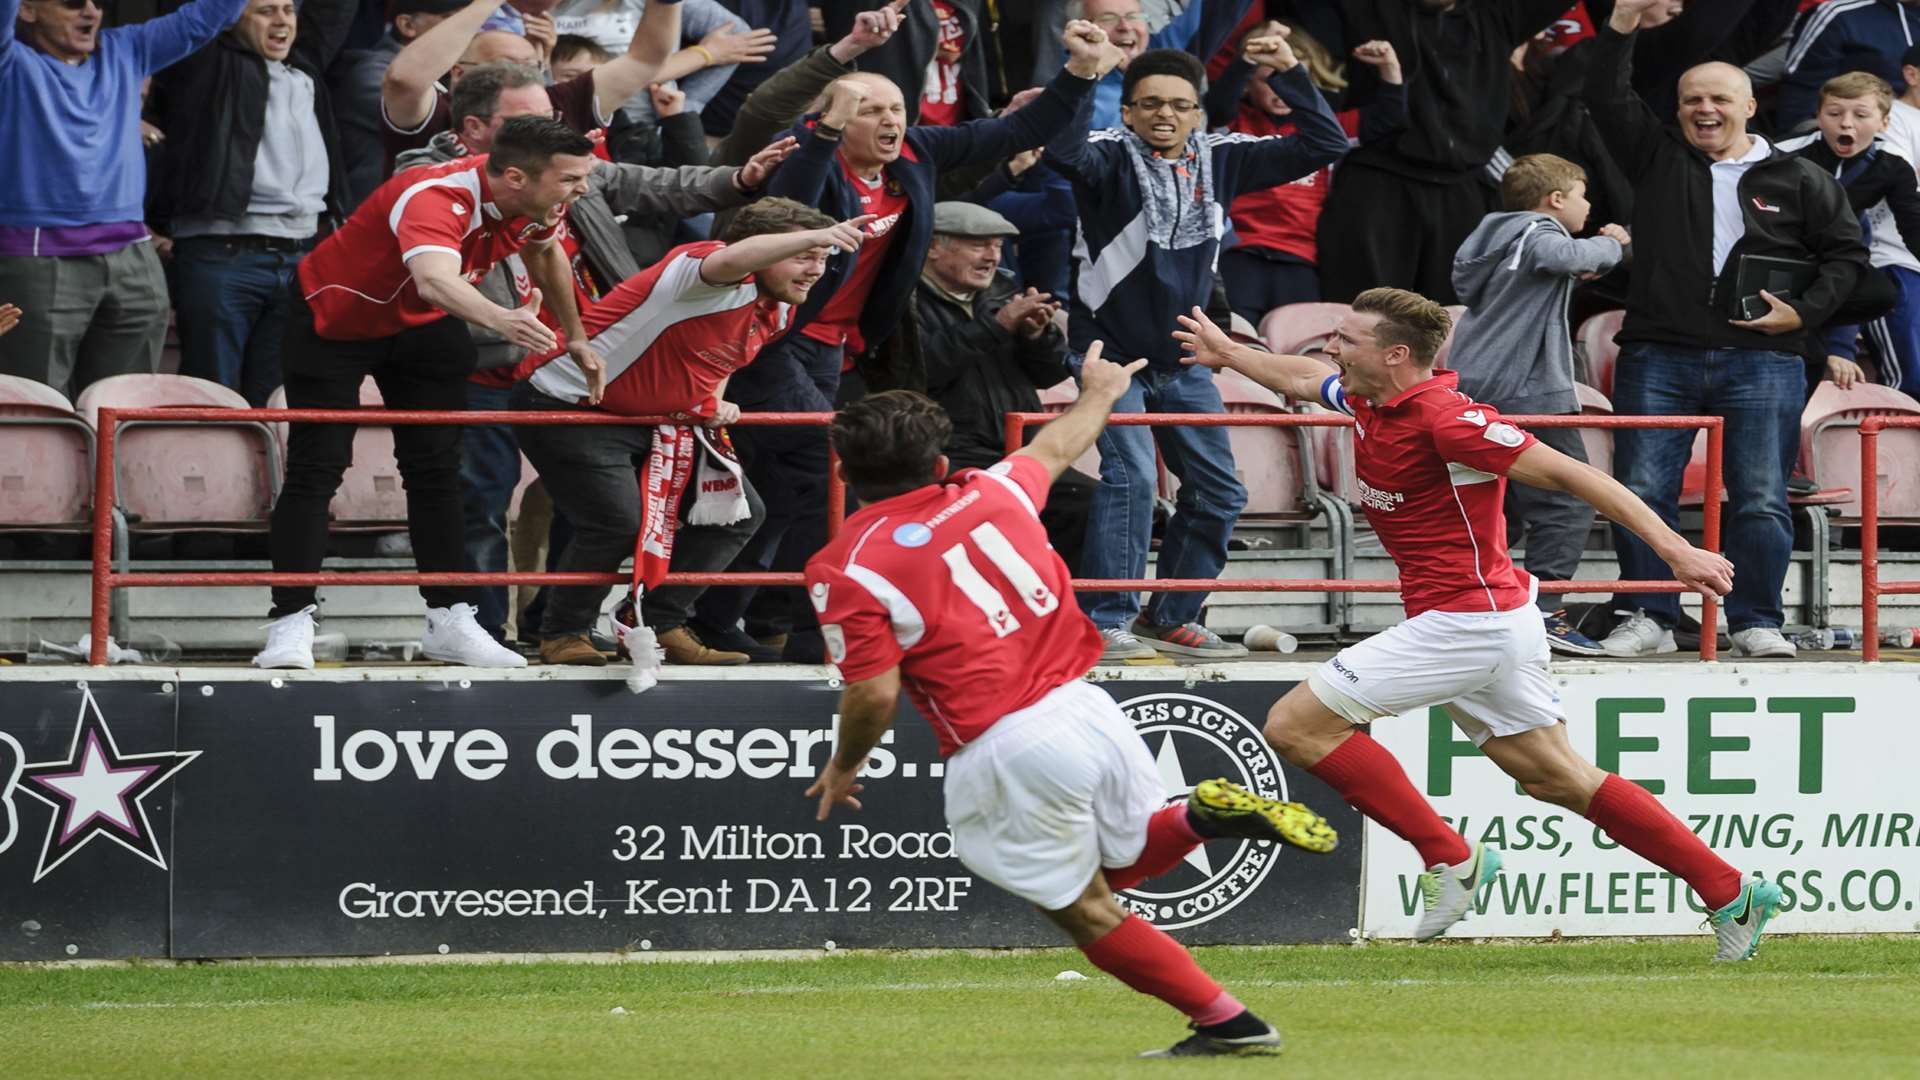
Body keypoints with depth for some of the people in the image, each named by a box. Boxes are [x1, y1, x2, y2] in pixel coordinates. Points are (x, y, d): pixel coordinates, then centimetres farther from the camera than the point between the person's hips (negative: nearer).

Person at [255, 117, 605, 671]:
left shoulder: (540, 204, -16)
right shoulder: (435, 198, -40)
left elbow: (546, 254, 9)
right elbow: (434, 277, -62)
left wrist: (576, 339, 16)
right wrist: (500, 318, -80)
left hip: (422, 327, 7)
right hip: (335, 317, -7)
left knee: (437, 470, 2)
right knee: (315, 470, -10)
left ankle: (450, 622, 5)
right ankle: (290, 625, -8)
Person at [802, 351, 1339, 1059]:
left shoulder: (844, 571, -7)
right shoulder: (990, 494, 9)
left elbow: (875, 693, -11)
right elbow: (1055, 449, 31)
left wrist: (843, 767, 8)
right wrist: (1099, 395, 52)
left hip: (1005, 754, -6)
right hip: (1083, 706, 6)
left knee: (1088, 912, 9)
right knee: (1125, 863, 28)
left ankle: (1226, 1021, 6)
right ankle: (1207, 816, -2)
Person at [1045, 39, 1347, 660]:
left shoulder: (1220, 161, 2)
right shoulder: (1110, 160, -12)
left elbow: (1325, 146, 3)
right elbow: (1064, 152, -36)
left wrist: (1290, 74, -6)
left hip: (1182, 362, 6)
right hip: (1110, 352, -6)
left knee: (1218, 491, 8)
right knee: (1131, 473, -21)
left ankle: (1170, 617, 20)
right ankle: (1105, 622, -17)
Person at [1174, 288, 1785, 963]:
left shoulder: (1444, 418, -19)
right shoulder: (1369, 401, 7)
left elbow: (1567, 474, -20)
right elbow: (1302, 378, 31)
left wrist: (1674, 549, -23)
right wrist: (1228, 354, 47)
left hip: (1466, 622, -9)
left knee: (1297, 725, -8)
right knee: (1557, 778, 13)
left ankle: (1448, 858, -6)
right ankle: (1732, 895, 14)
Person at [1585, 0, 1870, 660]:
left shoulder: (1798, 181, 9)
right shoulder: (1658, 160, 11)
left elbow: (1847, 254, 13)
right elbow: (1606, 99, 4)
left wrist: (1803, 311, -3)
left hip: (1762, 363, -1)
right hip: (1658, 361, 1)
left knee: (1761, 500, -4)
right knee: (1641, 492, -3)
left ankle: (1756, 621, 4)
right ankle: (1649, 620, 4)